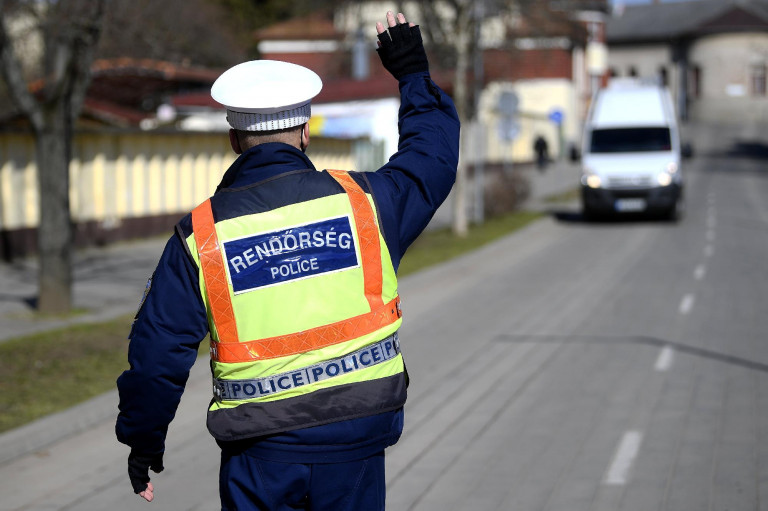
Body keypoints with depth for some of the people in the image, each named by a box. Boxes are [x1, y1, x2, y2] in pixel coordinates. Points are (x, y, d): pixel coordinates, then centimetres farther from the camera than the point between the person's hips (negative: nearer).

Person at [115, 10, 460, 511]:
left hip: (259, 449, 0)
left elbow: (158, 352, -1)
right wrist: (415, 74, 28)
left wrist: (142, 441, 12)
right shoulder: (362, 201, -3)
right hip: (356, 435, 1)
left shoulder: (199, 234, -3)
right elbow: (434, 156, 15)